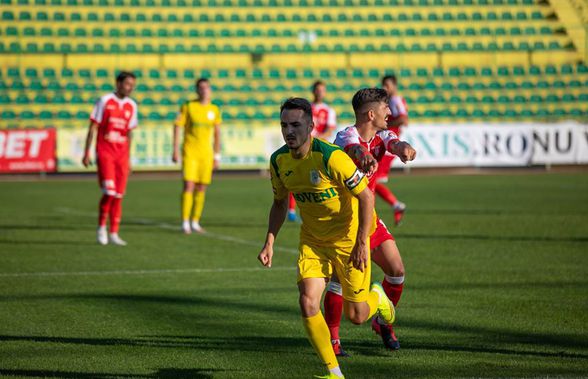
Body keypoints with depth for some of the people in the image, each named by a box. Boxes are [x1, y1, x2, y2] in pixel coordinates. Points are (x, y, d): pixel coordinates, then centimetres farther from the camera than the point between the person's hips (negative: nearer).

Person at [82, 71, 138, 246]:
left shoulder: (132, 106, 10)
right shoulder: (105, 101, -3)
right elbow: (93, 128, -2)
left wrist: (128, 159, 15)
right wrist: (87, 153, -5)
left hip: (121, 155, 4)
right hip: (104, 152, -4)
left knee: (119, 195, 2)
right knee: (109, 191, -15)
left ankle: (113, 234, 9)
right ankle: (101, 226, 4)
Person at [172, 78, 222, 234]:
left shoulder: (214, 110, 8)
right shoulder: (188, 106, -2)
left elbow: (217, 133, 15)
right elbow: (177, 126, -2)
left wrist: (217, 156, 13)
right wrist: (176, 149, -8)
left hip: (206, 154, 4)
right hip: (190, 152, -4)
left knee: (201, 188, 4)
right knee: (189, 185, -13)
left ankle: (195, 222, 14)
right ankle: (185, 223, -10)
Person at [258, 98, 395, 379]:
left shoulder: (330, 157, -26)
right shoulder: (279, 161, -6)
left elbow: (366, 196, -19)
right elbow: (280, 203, 11)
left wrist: (361, 243, -22)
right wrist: (270, 242, 1)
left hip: (347, 239, -5)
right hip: (312, 240, 5)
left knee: (356, 316, 2)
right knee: (308, 303, -15)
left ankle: (377, 298, 41)